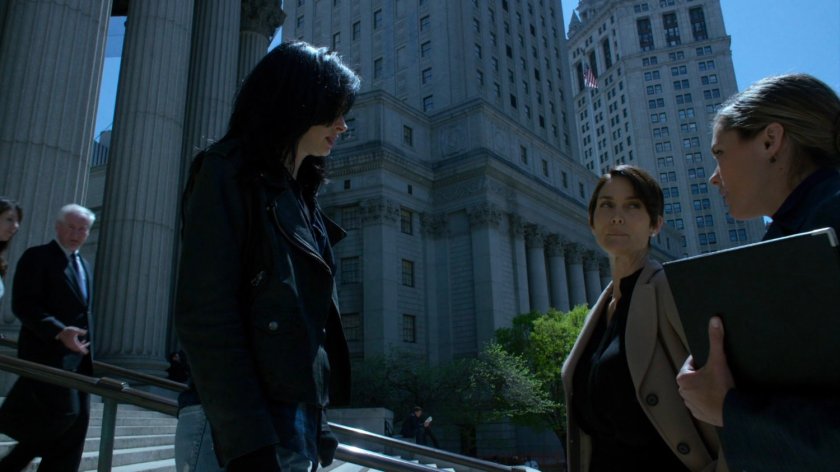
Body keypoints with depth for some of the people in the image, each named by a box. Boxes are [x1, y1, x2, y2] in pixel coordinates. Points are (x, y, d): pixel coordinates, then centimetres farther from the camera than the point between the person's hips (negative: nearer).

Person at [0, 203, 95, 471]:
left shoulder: (83, 265, 20)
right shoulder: (37, 257, -4)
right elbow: (22, 304, -15)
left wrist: (86, 348, 17)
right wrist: (59, 332, -26)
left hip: (77, 356, 8)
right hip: (48, 353, -8)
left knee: (77, 421, 4)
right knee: (63, 412, -14)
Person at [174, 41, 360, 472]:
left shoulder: (300, 195, 15)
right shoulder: (228, 173, -7)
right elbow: (205, 317, -16)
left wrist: (317, 422, 15)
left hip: (305, 410, 8)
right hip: (265, 419, -7)